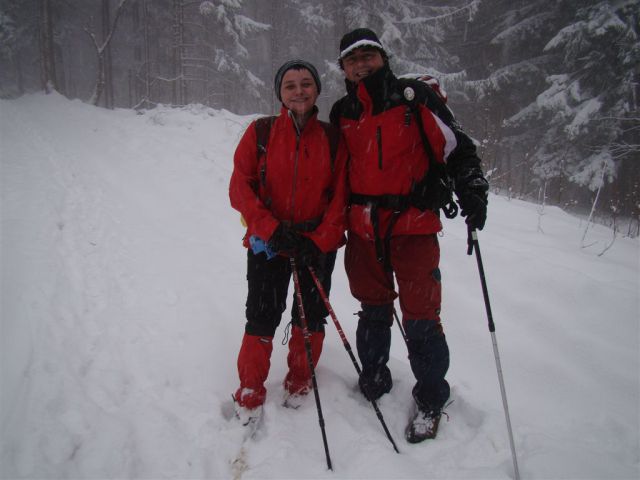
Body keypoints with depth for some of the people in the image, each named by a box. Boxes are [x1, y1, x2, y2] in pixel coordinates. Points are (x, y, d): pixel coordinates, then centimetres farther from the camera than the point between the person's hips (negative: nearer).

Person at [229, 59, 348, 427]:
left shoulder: (332, 138, 1)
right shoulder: (261, 132, -2)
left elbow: (340, 196, -1)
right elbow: (240, 187, -5)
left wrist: (318, 241, -13)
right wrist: (271, 229, -16)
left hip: (318, 243, 2)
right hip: (268, 242, -1)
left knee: (311, 314, 9)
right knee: (262, 316, -1)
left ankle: (300, 380, 32)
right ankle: (250, 390, 18)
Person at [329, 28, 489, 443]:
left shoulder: (415, 97, -1)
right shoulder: (342, 112, 13)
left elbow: (455, 146, -3)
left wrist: (472, 190, -17)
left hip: (413, 223, -4)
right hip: (363, 228, 4)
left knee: (420, 316, -1)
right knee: (373, 311, 15)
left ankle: (431, 399, 19)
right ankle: (374, 381, 36)